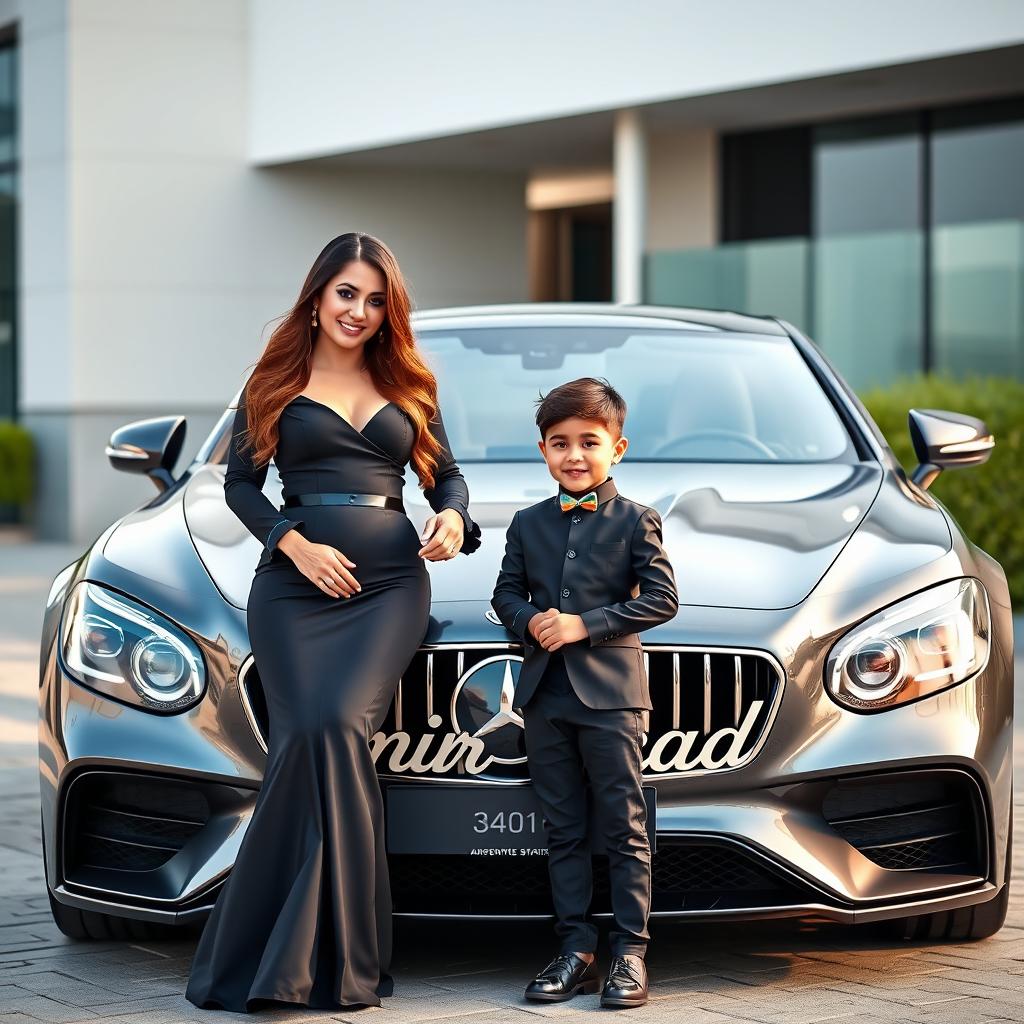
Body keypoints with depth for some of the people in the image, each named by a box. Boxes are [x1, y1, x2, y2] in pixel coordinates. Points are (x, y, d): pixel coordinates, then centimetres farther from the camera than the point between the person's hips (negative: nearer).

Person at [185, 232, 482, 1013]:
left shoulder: (409, 384, 15)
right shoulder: (277, 381, 9)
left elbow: (445, 473, 21)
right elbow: (240, 481, 7)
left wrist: (453, 519, -2)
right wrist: (295, 545, -8)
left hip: (390, 583, 1)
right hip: (295, 583, -1)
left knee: (338, 726, -20)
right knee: (312, 735, -14)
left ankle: (308, 946, -12)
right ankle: (342, 957, -5)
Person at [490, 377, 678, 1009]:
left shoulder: (636, 521, 0)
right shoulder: (528, 524, 12)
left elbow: (662, 598, -6)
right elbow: (507, 593, 15)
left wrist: (586, 624, -14)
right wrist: (532, 621, -8)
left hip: (611, 693, -4)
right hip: (545, 695, 5)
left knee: (625, 831, -2)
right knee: (564, 831, 8)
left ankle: (630, 952, 2)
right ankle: (576, 950, 13)